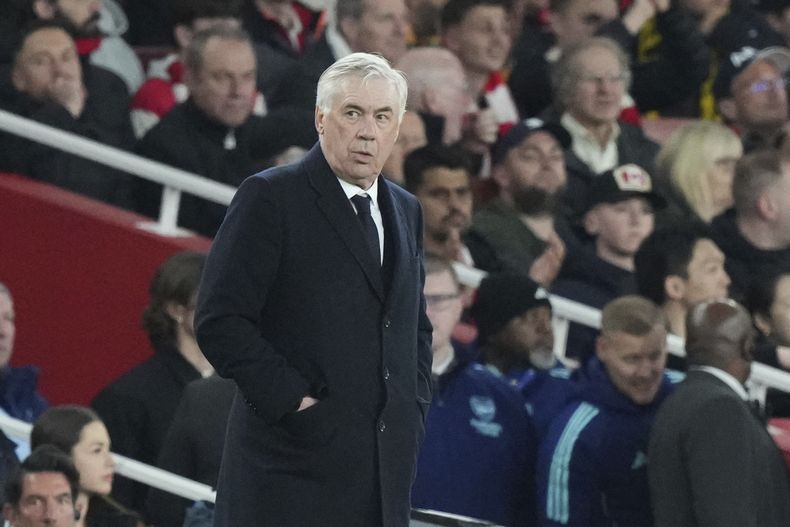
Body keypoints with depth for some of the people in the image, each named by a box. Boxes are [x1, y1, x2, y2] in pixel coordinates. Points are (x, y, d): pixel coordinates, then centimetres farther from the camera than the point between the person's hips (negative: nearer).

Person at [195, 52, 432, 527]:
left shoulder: (405, 211, 18)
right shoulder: (270, 198, -5)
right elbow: (221, 322, -11)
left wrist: (414, 409, 11)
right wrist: (293, 399, -15)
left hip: (384, 466, 7)